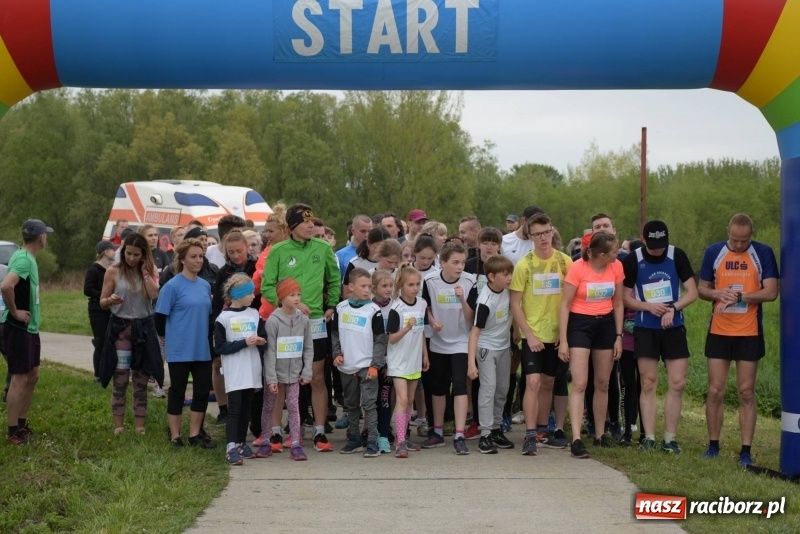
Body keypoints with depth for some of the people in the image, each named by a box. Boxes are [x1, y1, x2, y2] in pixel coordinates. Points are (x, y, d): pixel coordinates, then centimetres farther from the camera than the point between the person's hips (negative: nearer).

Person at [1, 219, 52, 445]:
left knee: (32, 376, 15)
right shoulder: (24, 259, -20)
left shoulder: (27, 257, 10)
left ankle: (22, 424, 25)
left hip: (29, 327, 10)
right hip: (18, 328, -10)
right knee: (19, 379, -3)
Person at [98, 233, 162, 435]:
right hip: (120, 328, -2)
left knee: (141, 380, 7)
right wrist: (110, 300, -22)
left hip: (144, 328, 2)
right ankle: (118, 425, 6)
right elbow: (102, 302, 0)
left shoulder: (151, 270, 2)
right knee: (120, 379, -2)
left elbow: (154, 295, -14)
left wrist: (144, 271, -12)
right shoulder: (113, 271, -2)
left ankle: (139, 425, 15)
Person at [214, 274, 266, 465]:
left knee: (246, 408, 11)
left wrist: (261, 340, -10)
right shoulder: (223, 318, -6)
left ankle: (241, 443, 21)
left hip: (252, 370, 5)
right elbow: (219, 347, -9)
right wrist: (245, 342, -16)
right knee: (234, 409, -7)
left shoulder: (254, 314, 8)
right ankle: (231, 448, -8)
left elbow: (264, 336, 14)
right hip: (234, 373, -5)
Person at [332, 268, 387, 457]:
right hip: (347, 367, 4)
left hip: (367, 367, -4)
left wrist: (375, 365, -12)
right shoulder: (341, 308, 4)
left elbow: (380, 340, -7)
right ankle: (354, 439, 26)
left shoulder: (373, 310, -7)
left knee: (369, 404, -7)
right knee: (351, 404, 14)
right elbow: (335, 334, 13)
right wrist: (337, 353, 0)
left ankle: (372, 442, -4)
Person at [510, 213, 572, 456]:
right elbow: (515, 303, -6)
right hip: (532, 335, -3)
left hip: (556, 334, 3)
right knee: (533, 382, -12)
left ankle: (543, 430, 25)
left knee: (548, 384, 13)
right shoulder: (524, 265, -7)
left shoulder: (565, 262, 0)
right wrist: (529, 334, -12)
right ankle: (530, 435, -10)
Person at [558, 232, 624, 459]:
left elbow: (618, 303, 7)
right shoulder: (577, 268, -16)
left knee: (602, 384, 12)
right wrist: (563, 340, -14)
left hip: (606, 324, 5)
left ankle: (599, 434, 25)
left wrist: (619, 336, 4)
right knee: (580, 384, -11)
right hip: (580, 323, -4)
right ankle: (576, 439, -14)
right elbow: (565, 304, -11)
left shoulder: (617, 267, -2)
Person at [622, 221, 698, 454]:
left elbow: (692, 292, -1)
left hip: (674, 328, 1)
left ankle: (670, 438, 7)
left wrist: (673, 308, -17)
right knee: (648, 384, 1)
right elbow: (626, 297, 2)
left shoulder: (677, 256, -2)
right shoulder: (633, 260, -3)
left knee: (677, 384, -2)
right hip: (645, 329, -1)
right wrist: (649, 306, -15)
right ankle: (649, 438, 7)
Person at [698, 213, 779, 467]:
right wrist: (718, 294, -13)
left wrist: (739, 296, -19)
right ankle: (713, 446, 15)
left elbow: (771, 292, -8)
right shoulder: (713, 252, 3)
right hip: (719, 332, 2)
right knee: (715, 391, 3)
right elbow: (702, 289, 9)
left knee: (746, 392, 3)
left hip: (749, 333, -1)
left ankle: (746, 451, 8)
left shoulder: (763, 253, -2)